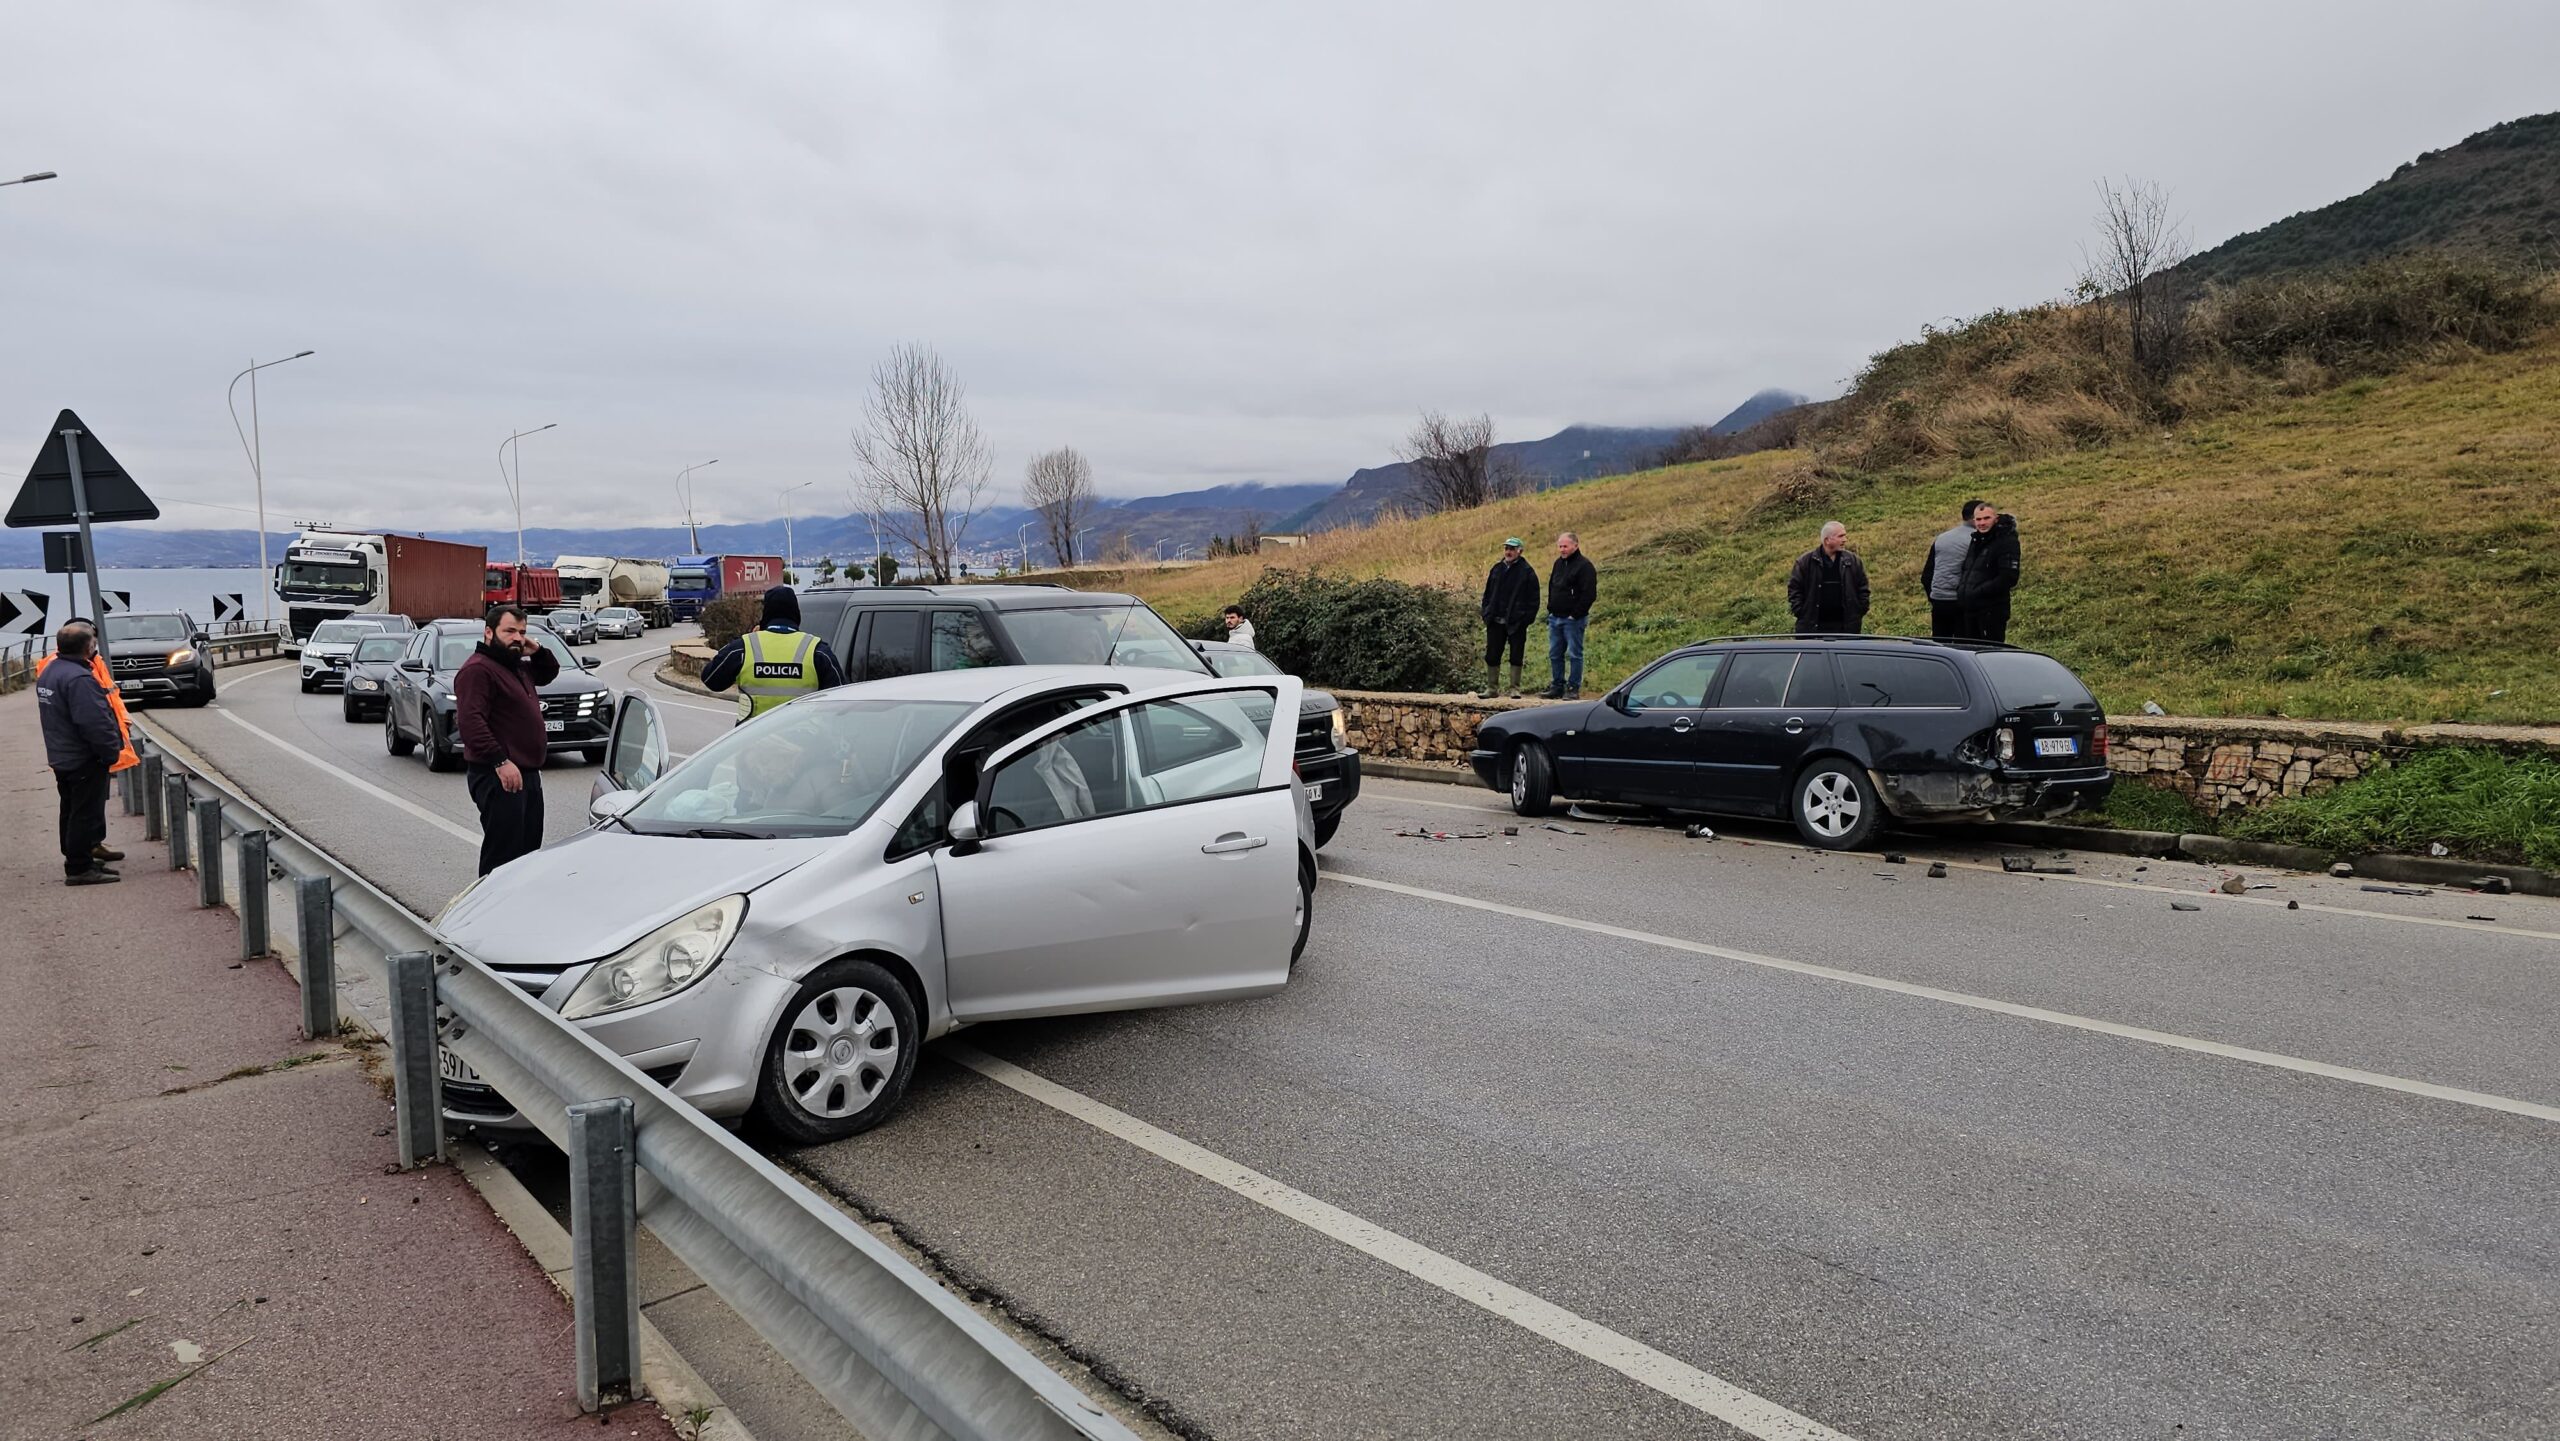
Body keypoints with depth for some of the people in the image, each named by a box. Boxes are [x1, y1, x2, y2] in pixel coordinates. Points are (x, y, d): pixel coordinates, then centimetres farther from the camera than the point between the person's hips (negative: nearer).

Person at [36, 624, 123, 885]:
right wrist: (111, 751, -17)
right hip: (84, 758, -10)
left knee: (73, 812, 18)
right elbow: (95, 722, -27)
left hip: (61, 756, 11)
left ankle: (79, 859, 28)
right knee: (86, 814, -4)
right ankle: (80, 868, -1)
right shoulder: (79, 678, -24)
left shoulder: (50, 671, 10)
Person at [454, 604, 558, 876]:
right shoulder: (477, 669, -12)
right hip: (500, 778, -10)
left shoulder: (518, 667, 17)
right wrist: (500, 762, -27)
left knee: (529, 848, 16)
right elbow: (470, 720, -22)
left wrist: (538, 652, 13)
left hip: (527, 774, 10)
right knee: (503, 854, -10)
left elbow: (549, 674, 36)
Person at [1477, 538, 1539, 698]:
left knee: (1516, 657, 3)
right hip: (1496, 622, 4)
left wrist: (1527, 618, -12)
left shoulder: (1527, 571, -3)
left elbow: (1533, 598, -4)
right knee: (1492, 656, 6)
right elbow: (1488, 593, 16)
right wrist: (1486, 613, 6)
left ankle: (1515, 689, 11)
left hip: (1516, 623, -4)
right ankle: (1492, 688, 15)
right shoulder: (1497, 569, 11)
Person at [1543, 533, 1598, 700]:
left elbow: (1589, 594, -15)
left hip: (1573, 619, -8)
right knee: (1555, 654, 10)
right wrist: (1550, 609, 13)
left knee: (1574, 654, -2)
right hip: (1555, 617, 8)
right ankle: (1557, 686, 18)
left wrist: (1576, 614, -16)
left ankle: (1573, 688, 2)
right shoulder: (1558, 563, 14)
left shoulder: (1584, 565, -10)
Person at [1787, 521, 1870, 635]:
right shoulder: (1806, 561, 0)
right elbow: (1794, 588, 2)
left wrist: (1859, 612, 4)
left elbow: (1862, 588, 13)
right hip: (1812, 627, -2)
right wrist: (1800, 612, -5)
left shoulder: (1853, 561, 7)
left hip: (1845, 628, 3)